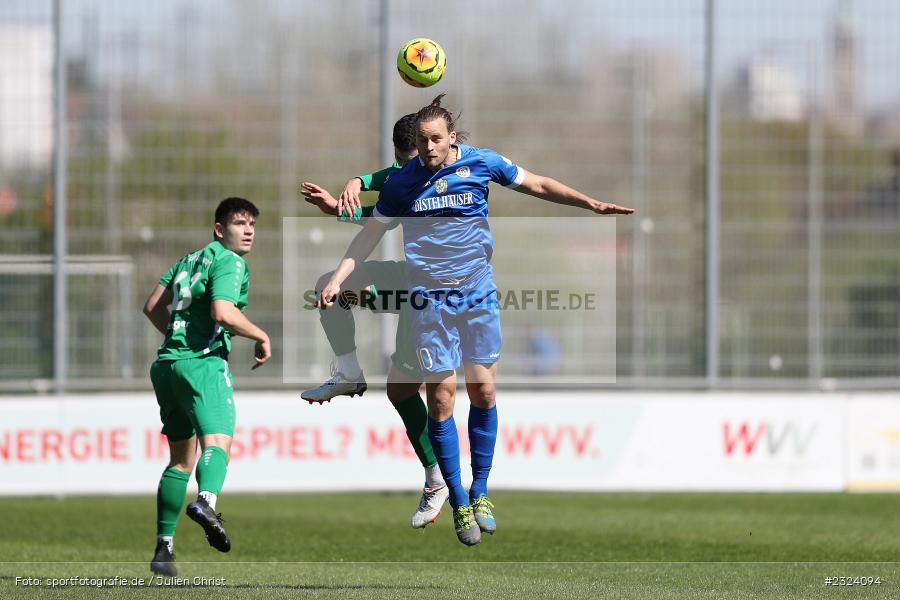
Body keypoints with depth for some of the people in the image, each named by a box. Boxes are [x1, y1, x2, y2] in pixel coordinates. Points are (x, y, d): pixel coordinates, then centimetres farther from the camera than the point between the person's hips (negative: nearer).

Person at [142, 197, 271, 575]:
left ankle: (163, 548, 16)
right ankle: (205, 501, -56)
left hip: (167, 363, 8)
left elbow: (153, 307, 24)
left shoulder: (189, 260, 22)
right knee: (217, 441, -25)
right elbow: (223, 312, -18)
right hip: (203, 364, -8)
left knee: (181, 458, 17)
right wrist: (262, 337, -5)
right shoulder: (229, 262, -4)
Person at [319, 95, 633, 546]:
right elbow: (370, 234, 10)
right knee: (441, 398, -5)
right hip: (430, 300, -1)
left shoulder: (481, 163, -1)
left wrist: (591, 204, 2)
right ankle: (458, 501, 4)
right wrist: (336, 279, 5)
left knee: (483, 392, 0)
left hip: (478, 292, 1)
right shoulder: (402, 182, 0)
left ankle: (480, 491, 13)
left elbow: (537, 185, 9)